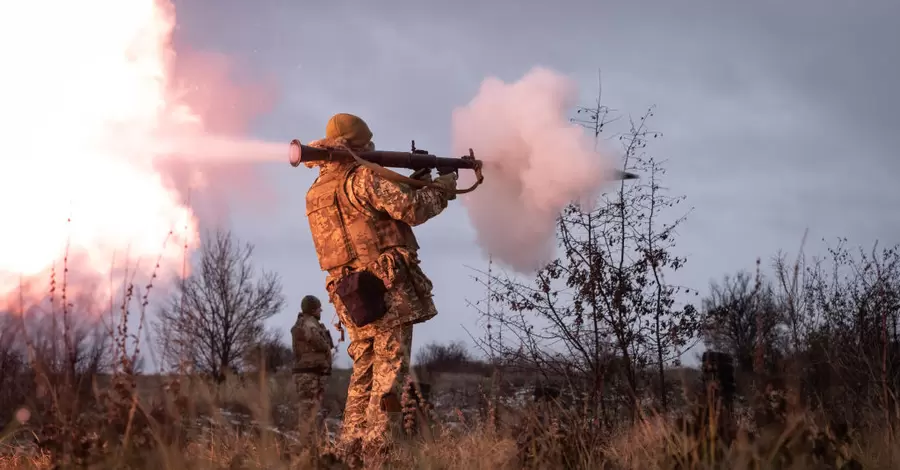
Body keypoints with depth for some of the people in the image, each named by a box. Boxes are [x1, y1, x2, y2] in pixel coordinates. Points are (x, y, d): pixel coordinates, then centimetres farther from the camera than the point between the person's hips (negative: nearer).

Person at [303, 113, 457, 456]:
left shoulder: (316, 192, 17)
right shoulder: (362, 177, -10)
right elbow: (411, 210, -14)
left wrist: (413, 186, 19)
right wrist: (441, 189, 3)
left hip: (351, 295, 8)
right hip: (386, 286, -8)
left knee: (364, 372, 14)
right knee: (389, 370, -5)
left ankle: (350, 447, 11)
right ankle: (375, 448, -9)